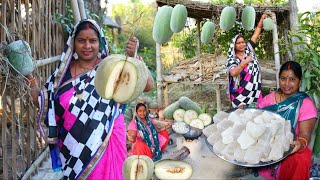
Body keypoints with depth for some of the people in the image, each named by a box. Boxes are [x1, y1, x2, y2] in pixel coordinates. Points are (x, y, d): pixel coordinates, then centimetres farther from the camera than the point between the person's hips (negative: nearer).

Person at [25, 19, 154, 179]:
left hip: (106, 145, -2)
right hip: (72, 149, 3)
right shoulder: (63, 72, 3)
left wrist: (133, 58, -29)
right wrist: (29, 78, -7)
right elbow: (43, 104, 8)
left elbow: (147, 86, -17)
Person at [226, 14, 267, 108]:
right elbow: (233, 73, -28)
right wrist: (246, 61, -22)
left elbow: (257, 31, 5)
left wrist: (262, 19, 1)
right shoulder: (232, 59, -7)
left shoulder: (249, 49, 4)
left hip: (255, 92, 4)